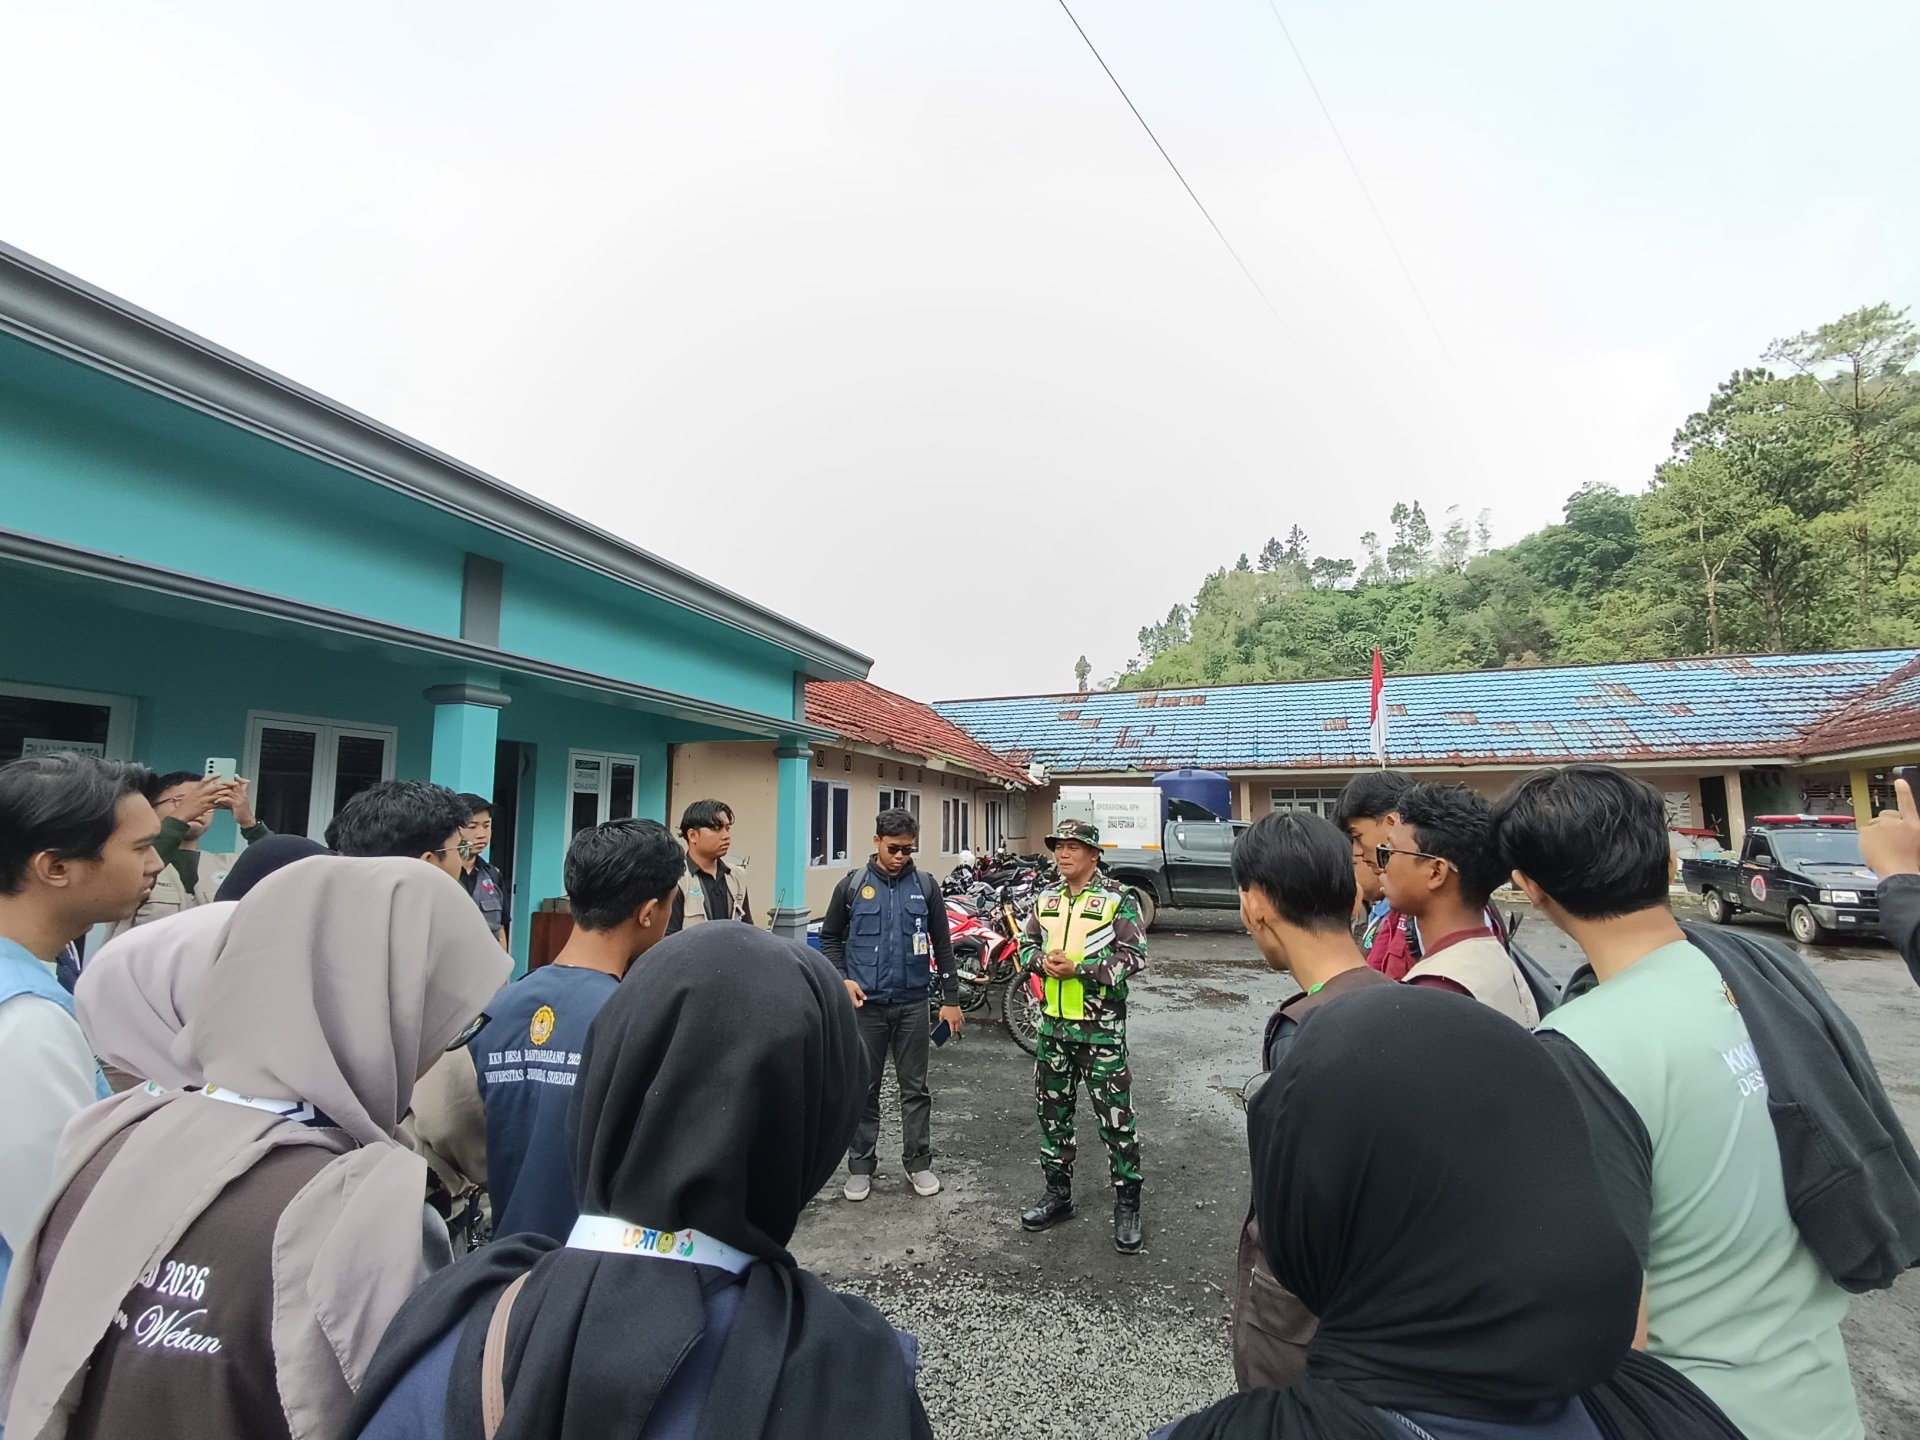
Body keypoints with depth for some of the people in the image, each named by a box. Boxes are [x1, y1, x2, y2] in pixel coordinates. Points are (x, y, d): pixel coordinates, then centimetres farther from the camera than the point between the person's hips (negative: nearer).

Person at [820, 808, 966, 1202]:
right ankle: (860, 1166, 23)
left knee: (915, 1088, 11)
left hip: (912, 1003, 1)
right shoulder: (852, 885, -1)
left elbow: (942, 945, 6)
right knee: (863, 1089, 9)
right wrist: (842, 978, -7)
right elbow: (829, 938, 8)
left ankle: (918, 1162, 25)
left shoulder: (925, 886, 1)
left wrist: (951, 999, 5)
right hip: (865, 1004, 0)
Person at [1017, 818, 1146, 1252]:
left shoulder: (1117, 899, -9)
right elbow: (1026, 944, 15)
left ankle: (1127, 1203, 17)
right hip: (1052, 1024, 6)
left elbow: (1135, 956, -12)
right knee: (1052, 1111, 15)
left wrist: (1079, 968, -19)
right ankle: (1058, 1191, 31)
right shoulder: (1046, 899, 8)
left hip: (1101, 1027, -6)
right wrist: (1043, 962, -8)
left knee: (1115, 1115, 2)